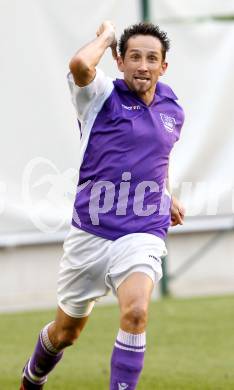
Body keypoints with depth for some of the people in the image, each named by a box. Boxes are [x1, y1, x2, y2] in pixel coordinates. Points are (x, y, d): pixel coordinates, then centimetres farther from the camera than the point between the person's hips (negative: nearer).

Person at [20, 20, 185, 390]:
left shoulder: (172, 110, 10)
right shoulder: (102, 97, -5)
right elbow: (80, 65, -29)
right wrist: (106, 35, -11)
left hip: (143, 233, 2)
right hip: (91, 232, -2)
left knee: (136, 312, -28)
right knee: (66, 331, 14)